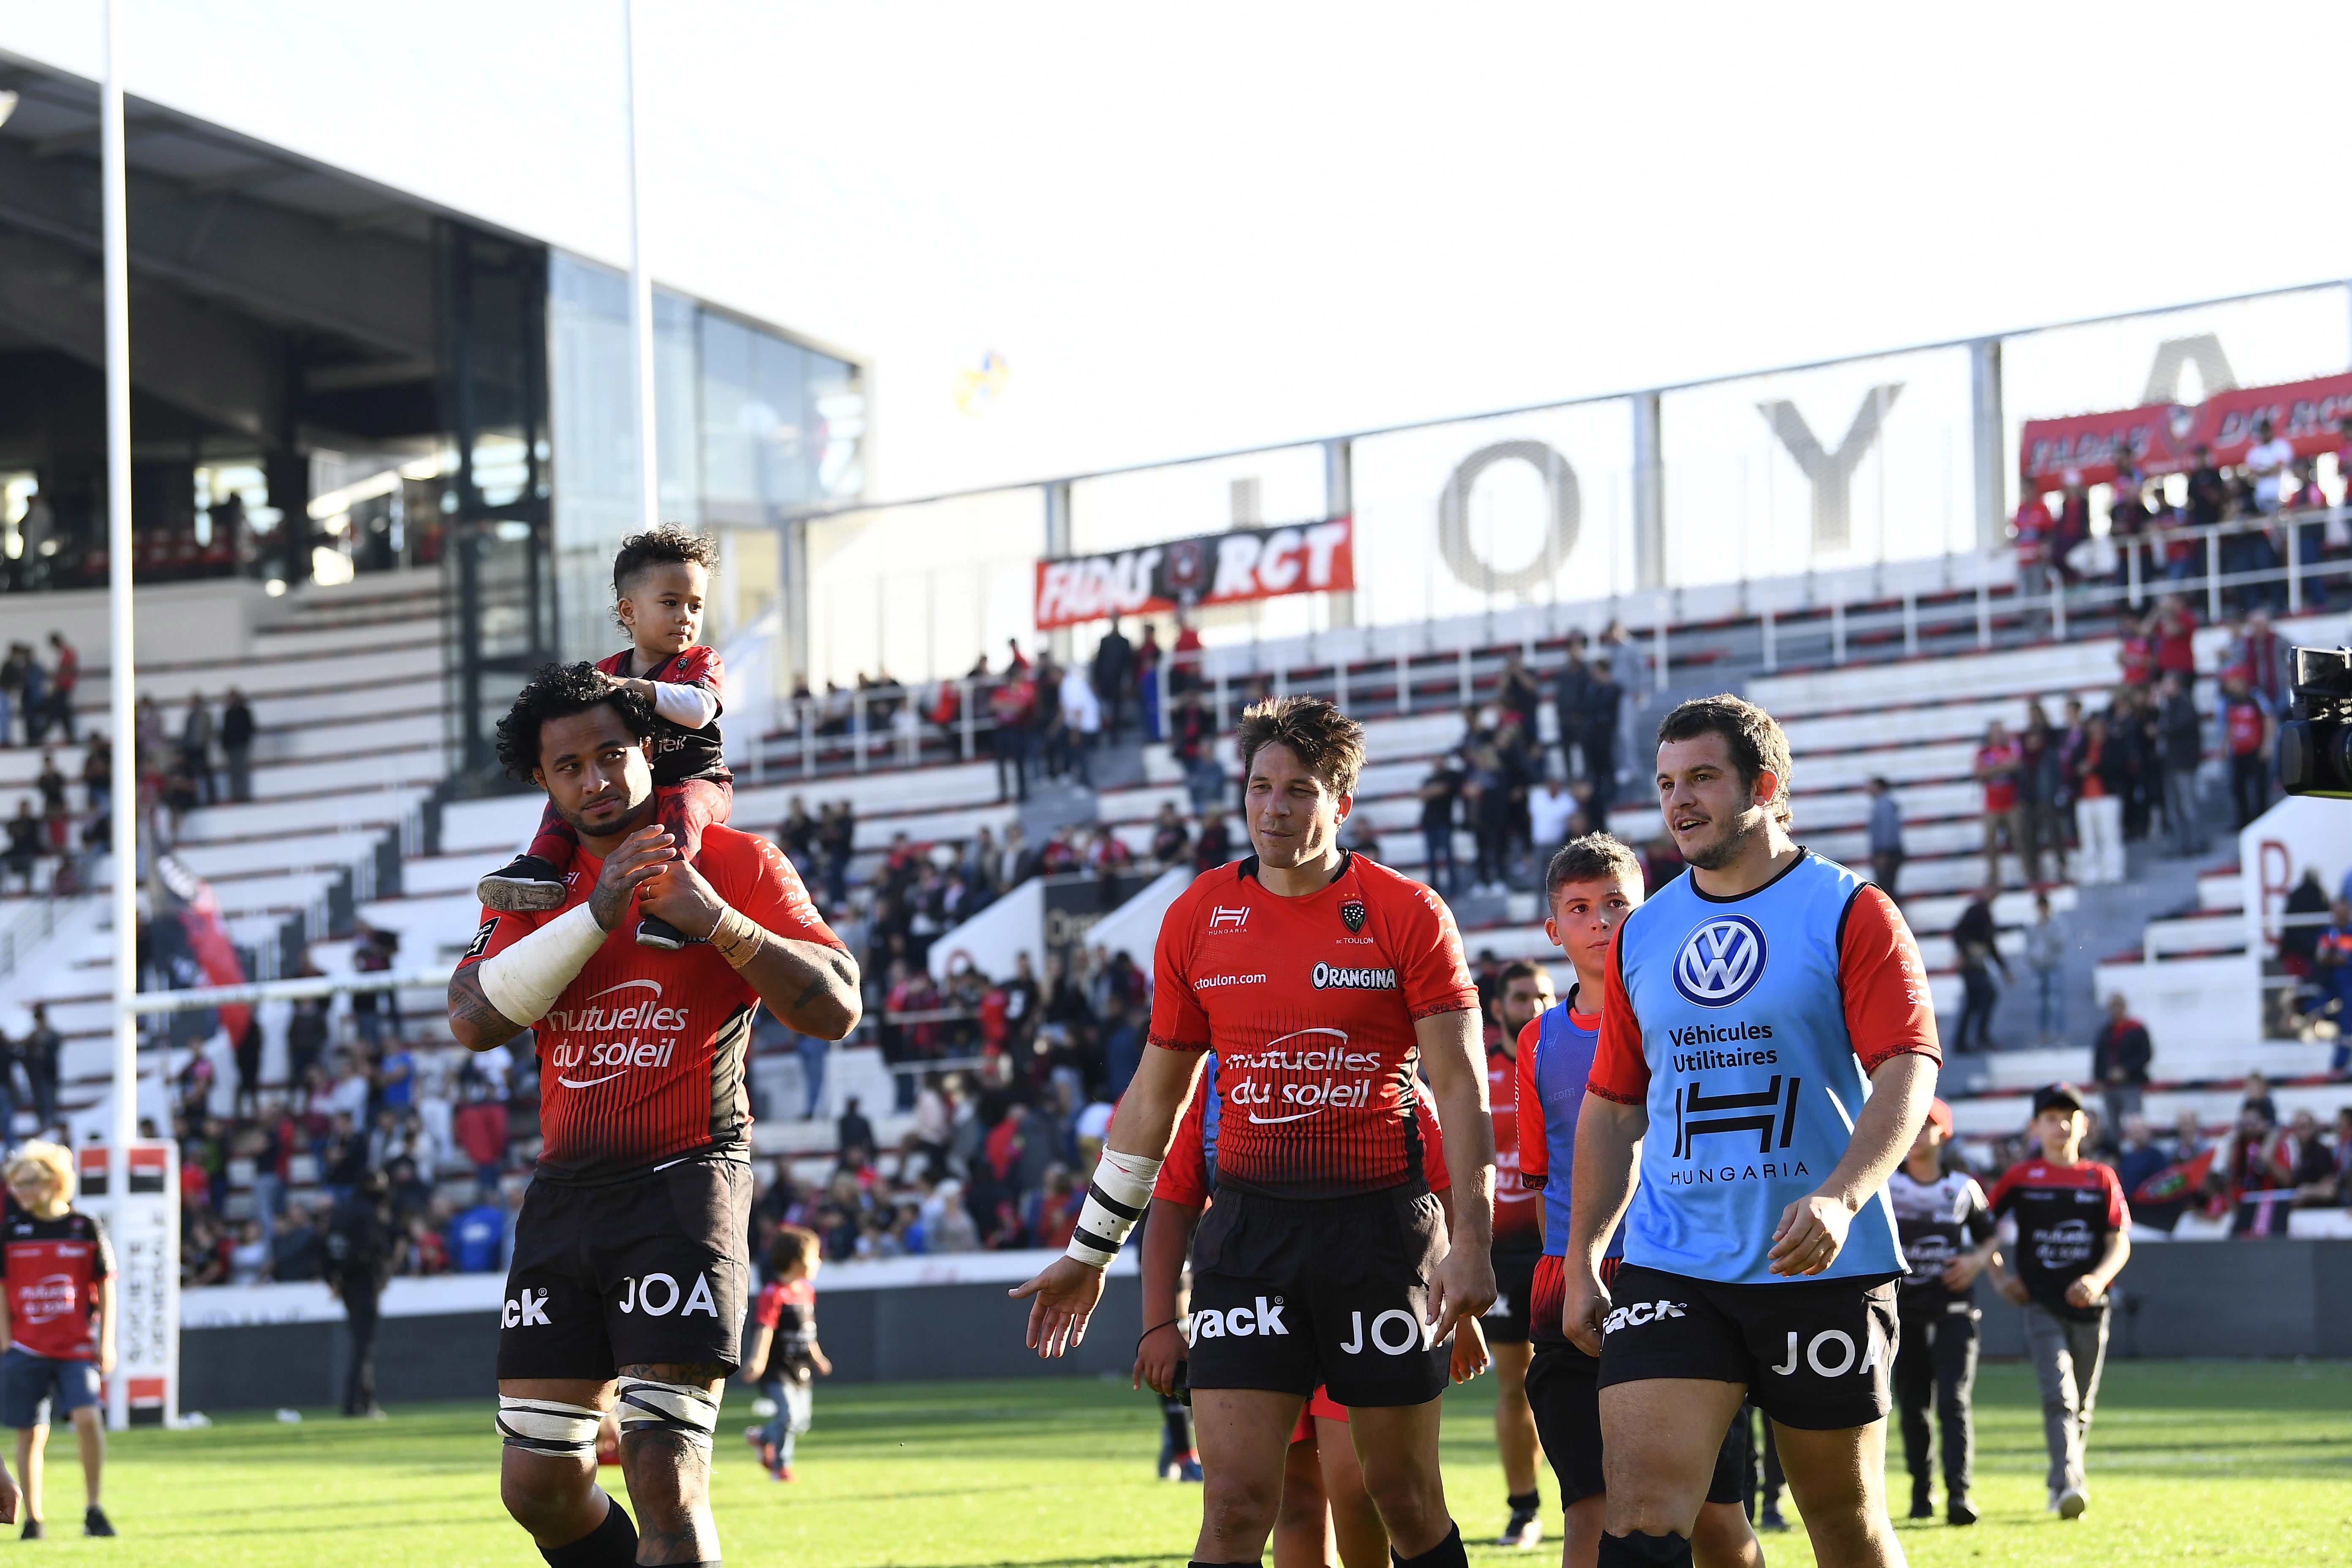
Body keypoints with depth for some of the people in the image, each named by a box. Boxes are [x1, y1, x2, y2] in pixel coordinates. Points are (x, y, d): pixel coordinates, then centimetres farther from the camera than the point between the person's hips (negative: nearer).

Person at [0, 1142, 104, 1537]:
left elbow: (106, 1289, 7)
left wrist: (106, 1343, 2)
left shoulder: (86, 1229, 2)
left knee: (88, 1418, -18)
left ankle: (93, 1511, -7)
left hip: (77, 1348, -1)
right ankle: (32, 1518, 14)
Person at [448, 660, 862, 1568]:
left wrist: (716, 920, -19)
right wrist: (594, 914, -13)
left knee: (664, 1475, -15)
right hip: (564, 1192, 5)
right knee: (539, 1486, 5)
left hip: (685, 1182, -5)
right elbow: (473, 1021, -4)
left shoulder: (734, 864, 1)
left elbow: (837, 1011, -7)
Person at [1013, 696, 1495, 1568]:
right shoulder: (1199, 917, 7)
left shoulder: (1408, 915, -3)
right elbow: (1154, 1095, 15)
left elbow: (1461, 1086, -5)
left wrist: (1471, 1242, -15)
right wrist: (1089, 1251, 16)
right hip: (1249, 1226, 2)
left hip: (1381, 1223, -2)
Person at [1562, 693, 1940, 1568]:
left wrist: (1839, 1198, -28)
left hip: (1819, 1267, -3)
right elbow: (1612, 1106, 18)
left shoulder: (1850, 913, -3)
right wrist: (1582, 1259, 13)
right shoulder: (1642, 935, 11)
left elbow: (1907, 1070, -13)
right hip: (1668, 1272, 3)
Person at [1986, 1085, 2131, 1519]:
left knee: (2081, 1409, 10)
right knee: (2059, 1397, -19)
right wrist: (1999, 1276, 5)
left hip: (2090, 1309, 2)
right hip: (2043, 1307, -2)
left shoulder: (2102, 1179, 7)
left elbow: (2120, 1243, 0)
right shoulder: (2021, 1178, 4)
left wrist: (2098, 1279, -18)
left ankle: (2061, 1488, 27)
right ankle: (2069, 1484, -31)